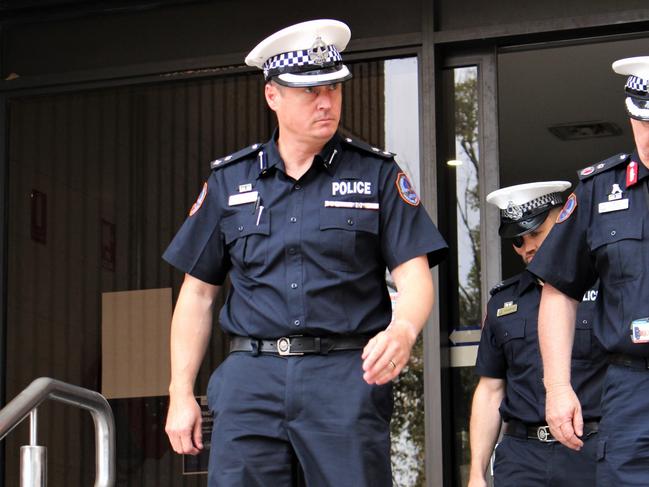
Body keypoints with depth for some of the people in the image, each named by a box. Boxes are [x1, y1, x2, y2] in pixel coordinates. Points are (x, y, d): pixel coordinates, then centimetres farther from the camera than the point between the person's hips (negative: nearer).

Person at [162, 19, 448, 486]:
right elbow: (198, 293, 15)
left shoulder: (377, 173, 7)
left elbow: (414, 273, -1)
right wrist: (181, 393, 9)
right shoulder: (229, 180, 12)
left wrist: (402, 330, -23)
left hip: (348, 377, -1)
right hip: (252, 377, 2)